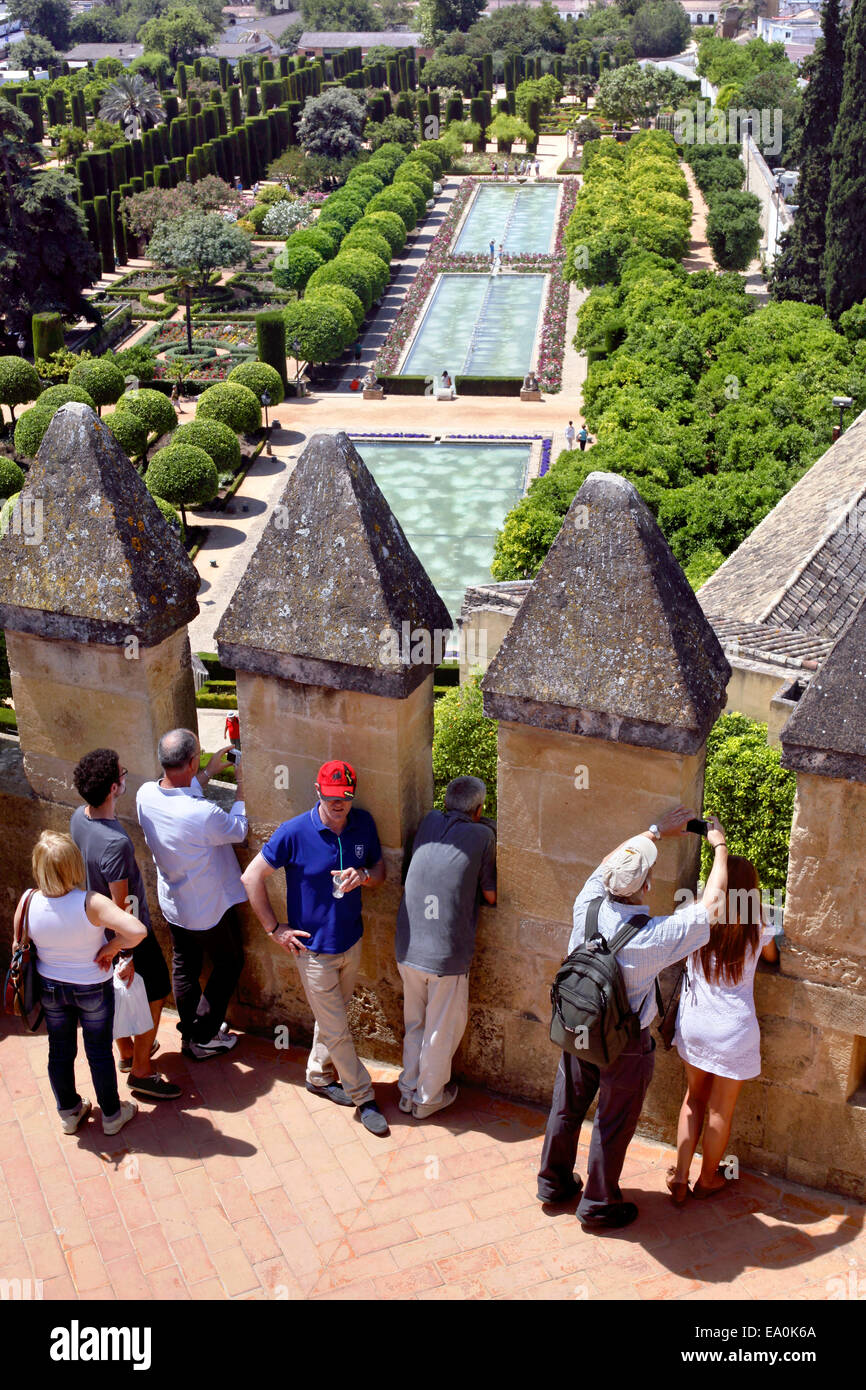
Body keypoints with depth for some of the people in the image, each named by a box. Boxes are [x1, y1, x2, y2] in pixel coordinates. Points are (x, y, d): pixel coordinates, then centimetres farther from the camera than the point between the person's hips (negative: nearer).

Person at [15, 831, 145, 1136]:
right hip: (93, 989, -3)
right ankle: (111, 1115, 36)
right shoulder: (91, 904, -31)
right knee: (99, 1052, 17)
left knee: (59, 1051, 23)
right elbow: (137, 931, -40)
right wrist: (113, 946, -20)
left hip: (50, 988, 3)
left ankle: (68, 1113, 43)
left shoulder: (28, 902, -21)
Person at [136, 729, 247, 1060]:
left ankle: (190, 1032, 42)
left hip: (172, 905, 6)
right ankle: (203, 1038, 25)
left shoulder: (146, 795, -18)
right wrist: (242, 784, -7)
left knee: (184, 968, 24)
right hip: (210, 909, -6)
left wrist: (209, 771, 8)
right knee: (229, 964, 19)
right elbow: (238, 831, -15)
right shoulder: (204, 814, -37)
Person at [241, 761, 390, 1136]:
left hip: (351, 942, 5)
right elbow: (252, 877, -12)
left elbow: (380, 871, 8)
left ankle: (319, 1076, 43)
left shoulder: (363, 824, -5)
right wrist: (274, 928, -10)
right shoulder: (294, 833, -19)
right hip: (314, 948, -5)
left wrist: (362, 875, -17)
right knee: (336, 1030, 3)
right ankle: (363, 1097, 19)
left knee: (332, 1018, 22)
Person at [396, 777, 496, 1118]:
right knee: (442, 1031, 15)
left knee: (414, 1024, 23)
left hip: (407, 948, 5)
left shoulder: (429, 822, 5)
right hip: (447, 954, -5)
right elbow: (491, 896, -1)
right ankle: (428, 1099, 30)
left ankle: (408, 1092, 36)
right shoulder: (482, 835, -7)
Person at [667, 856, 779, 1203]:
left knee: (694, 1099, 21)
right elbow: (772, 957, 11)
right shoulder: (757, 929, -12)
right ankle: (707, 1180, 30)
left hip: (693, 1024, 2)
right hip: (733, 1031, -2)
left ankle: (680, 1176, 21)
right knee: (720, 1110, 14)